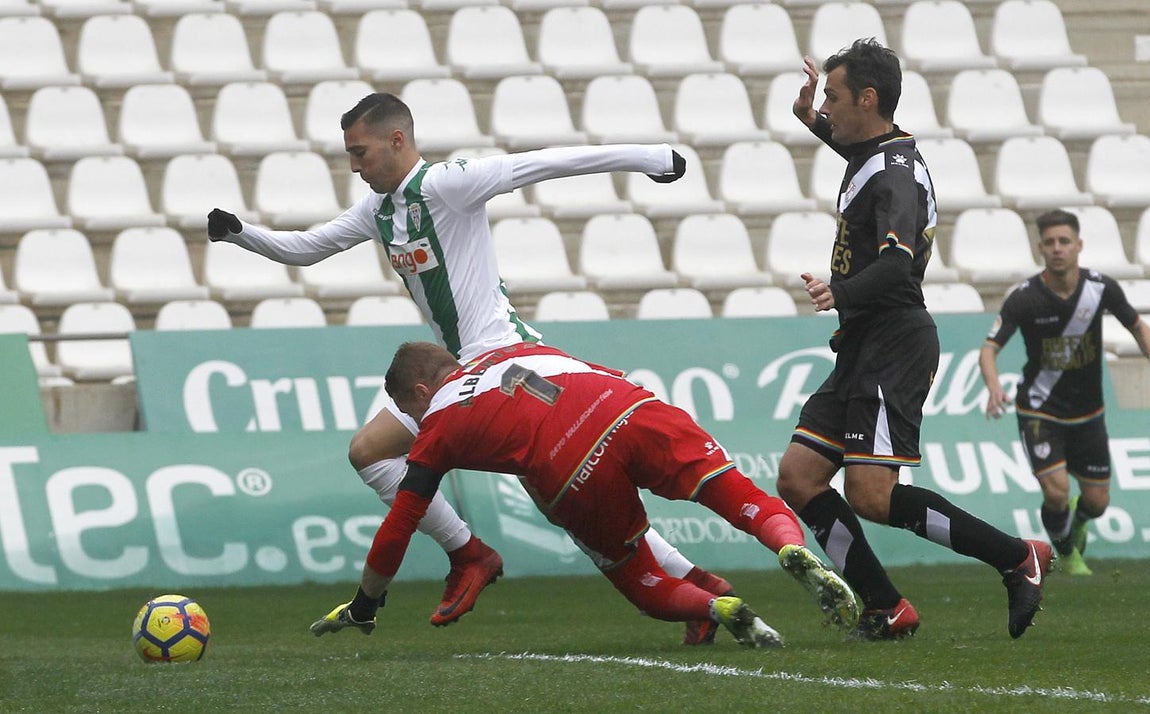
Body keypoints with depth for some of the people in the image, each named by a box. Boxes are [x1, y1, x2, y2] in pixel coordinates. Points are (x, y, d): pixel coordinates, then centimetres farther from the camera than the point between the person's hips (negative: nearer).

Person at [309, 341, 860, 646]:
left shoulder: (438, 427, 25)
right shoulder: (518, 353, 37)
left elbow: (397, 528, 27)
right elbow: (619, 383, 33)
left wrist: (361, 609, 38)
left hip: (574, 475, -3)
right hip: (634, 412, 3)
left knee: (647, 591, 15)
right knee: (747, 501, -1)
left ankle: (719, 609, -11)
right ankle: (794, 551, -31)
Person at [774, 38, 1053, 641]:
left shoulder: (893, 175, -15)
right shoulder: (880, 155, 16)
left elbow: (898, 262, -32)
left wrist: (843, 293, -47)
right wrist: (813, 123, 35)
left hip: (894, 346, -10)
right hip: (865, 349, 10)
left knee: (869, 495, -17)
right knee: (797, 478, 2)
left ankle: (1017, 557, -8)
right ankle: (886, 609, 2)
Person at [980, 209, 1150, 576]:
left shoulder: (1101, 287, -12)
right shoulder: (1024, 297, -19)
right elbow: (989, 349, -21)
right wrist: (994, 387, -41)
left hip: (1087, 413, 3)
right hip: (1039, 412, -3)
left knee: (1097, 501, 6)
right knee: (1056, 491, -18)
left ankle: (1077, 520, 46)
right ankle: (1068, 555, 14)